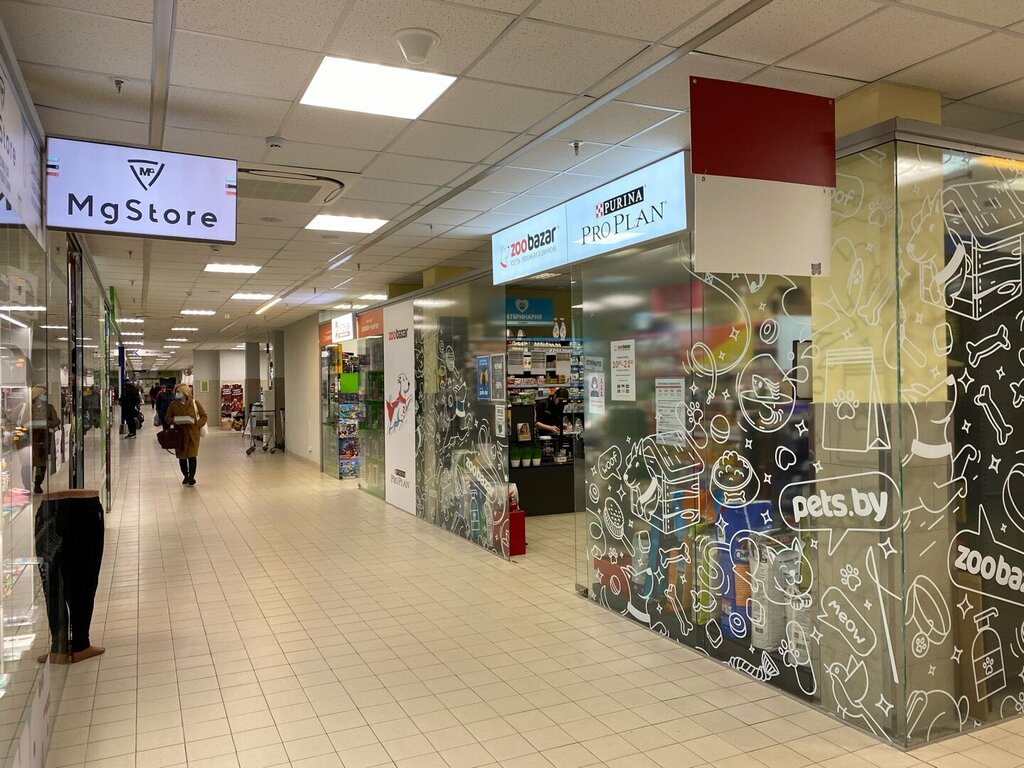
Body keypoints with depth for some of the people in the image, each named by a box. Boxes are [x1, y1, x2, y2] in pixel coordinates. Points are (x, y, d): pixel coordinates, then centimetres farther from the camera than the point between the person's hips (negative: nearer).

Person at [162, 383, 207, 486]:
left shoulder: (195, 403, -2)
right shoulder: (173, 405, 3)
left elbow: (203, 416, 4)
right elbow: (167, 418, 10)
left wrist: (197, 425, -12)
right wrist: (173, 421, -12)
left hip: (192, 433, -2)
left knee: (192, 455, -7)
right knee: (182, 456, 8)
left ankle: (191, 476, 1)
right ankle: (185, 476, 24)